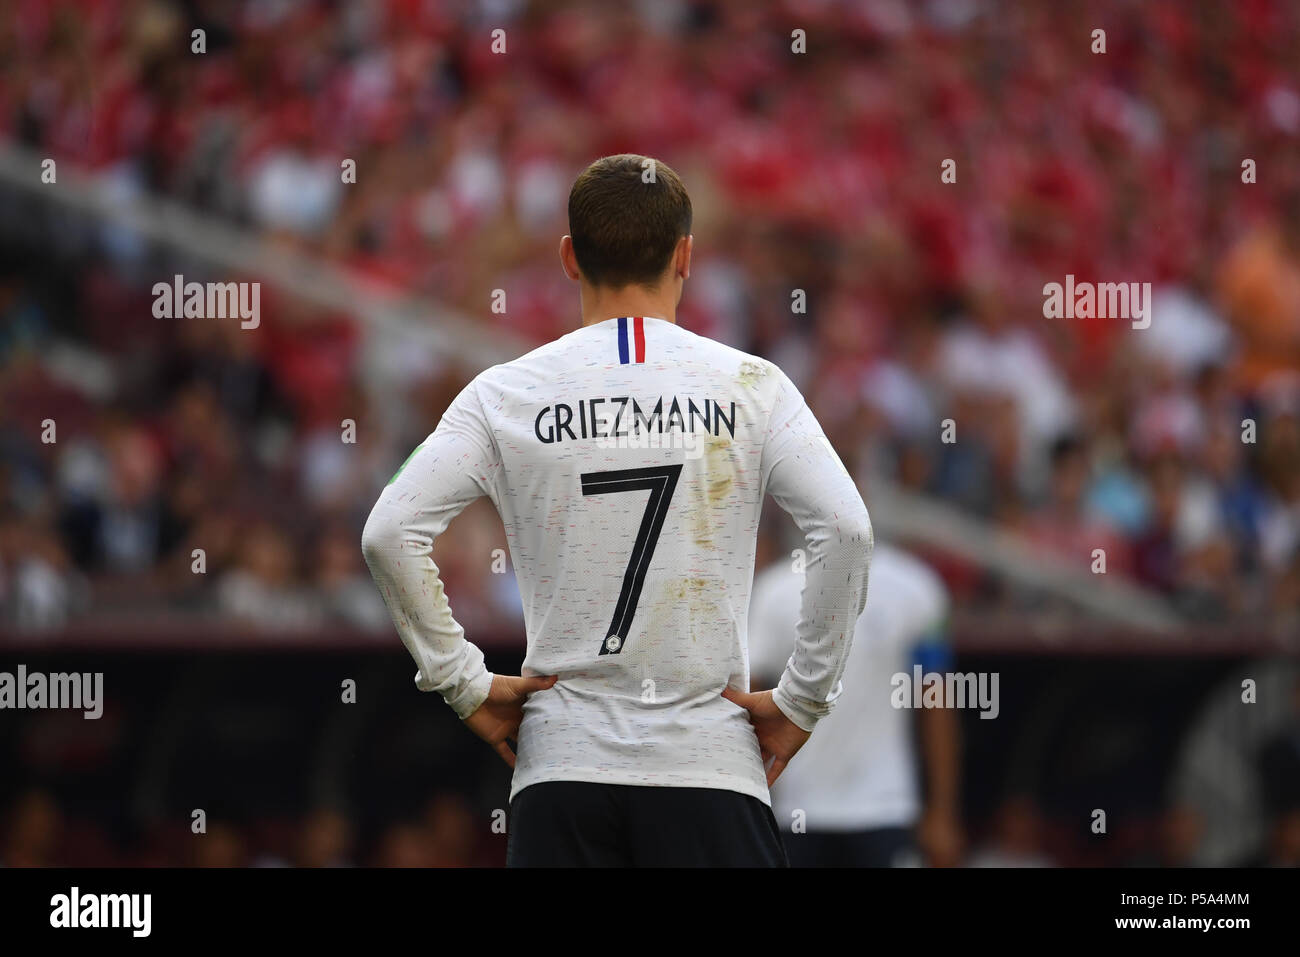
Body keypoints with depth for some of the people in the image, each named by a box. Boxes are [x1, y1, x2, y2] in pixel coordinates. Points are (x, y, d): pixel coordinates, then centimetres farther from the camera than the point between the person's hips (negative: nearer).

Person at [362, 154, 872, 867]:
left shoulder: (507, 394, 3)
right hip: (711, 766, -1)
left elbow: (389, 534, -5)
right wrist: (800, 701, -1)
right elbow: (846, 529, -9)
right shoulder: (750, 386, 1)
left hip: (561, 763, 1)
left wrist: (467, 686, 2)